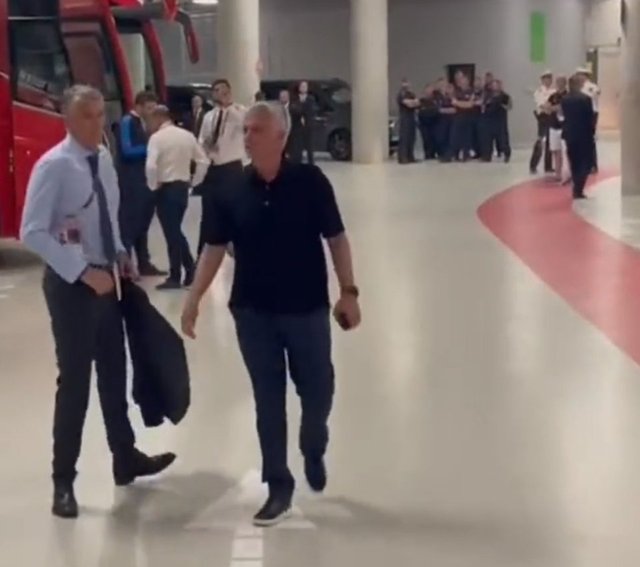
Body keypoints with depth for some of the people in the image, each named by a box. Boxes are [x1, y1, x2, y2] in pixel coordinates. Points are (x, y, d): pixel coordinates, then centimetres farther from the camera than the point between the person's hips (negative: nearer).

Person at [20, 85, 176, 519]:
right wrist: (83, 272, -24)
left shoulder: (104, 159, 4)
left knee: (114, 373, 19)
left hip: (104, 278, 7)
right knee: (75, 382, -1)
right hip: (71, 284, -7)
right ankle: (63, 483, 11)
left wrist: (121, 254, 3)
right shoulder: (53, 166, -18)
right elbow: (33, 233, -22)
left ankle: (127, 460, 36)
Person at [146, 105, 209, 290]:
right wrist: (194, 182, 13)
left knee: (171, 233, 1)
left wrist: (153, 185, -8)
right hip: (183, 187, 6)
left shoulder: (157, 137, -11)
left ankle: (175, 278, 7)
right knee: (176, 231, 18)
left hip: (166, 189, -6)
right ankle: (191, 269, 15)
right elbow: (204, 161, 7)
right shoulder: (187, 135, 7)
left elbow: (151, 166, -24)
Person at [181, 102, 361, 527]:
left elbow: (336, 238, -5)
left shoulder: (309, 181, -9)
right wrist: (194, 299, -2)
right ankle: (279, 487, 17)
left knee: (317, 391, 9)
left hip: (307, 308, -2)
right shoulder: (233, 191, -2)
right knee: (269, 400, 7)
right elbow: (215, 247, 3)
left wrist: (348, 291, -8)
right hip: (253, 311, 2)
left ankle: (314, 452, 40)